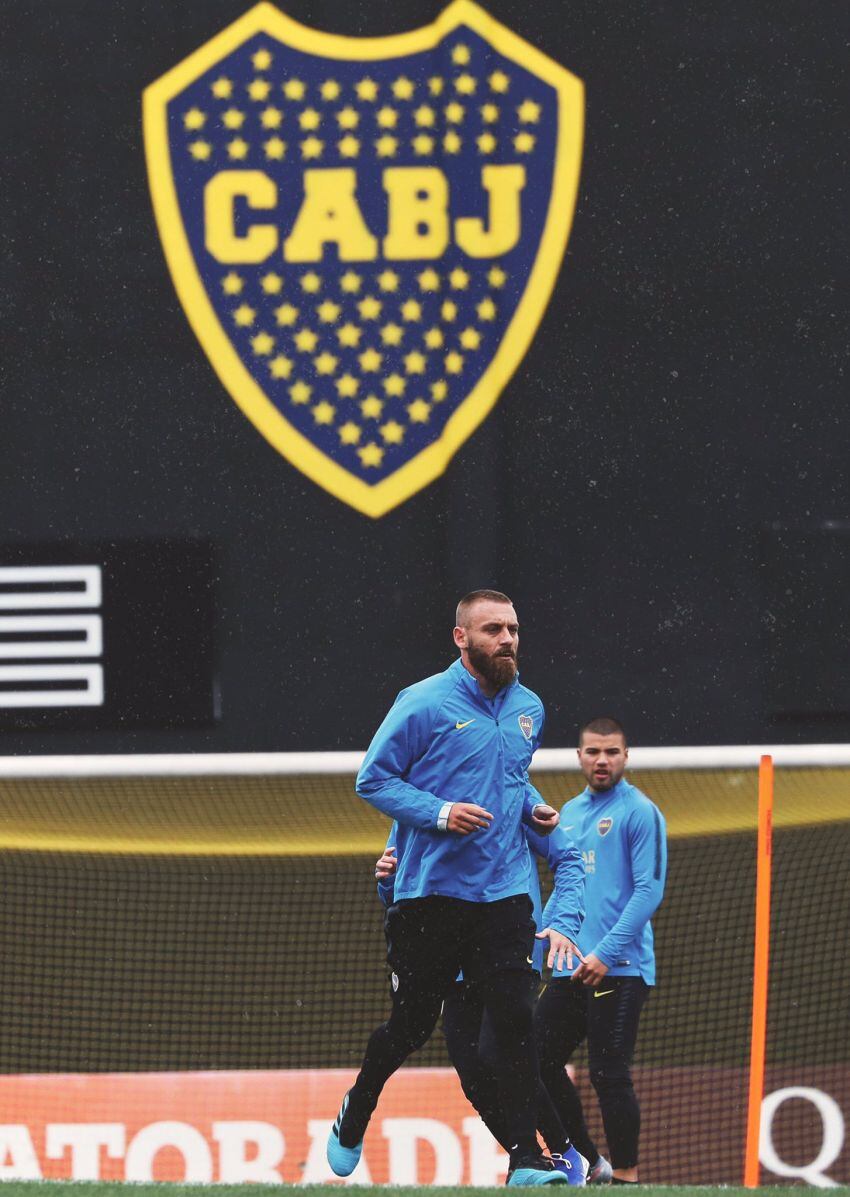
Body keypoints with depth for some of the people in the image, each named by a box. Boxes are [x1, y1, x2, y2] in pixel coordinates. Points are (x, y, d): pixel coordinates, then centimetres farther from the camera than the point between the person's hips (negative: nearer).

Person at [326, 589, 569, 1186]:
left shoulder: (528, 709, 11)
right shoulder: (424, 704, -7)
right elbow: (373, 779, -5)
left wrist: (533, 807, 7)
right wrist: (439, 813, -18)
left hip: (505, 893, 3)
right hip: (432, 891, -3)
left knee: (516, 1020, -10)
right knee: (412, 1023, 7)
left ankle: (527, 1158, -13)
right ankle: (357, 1110, 36)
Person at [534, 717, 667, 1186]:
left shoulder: (640, 812, -6)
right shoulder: (570, 813, 17)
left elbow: (649, 890, -13)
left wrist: (605, 953, -20)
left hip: (619, 970, -8)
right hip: (570, 971, 8)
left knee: (608, 1075, -9)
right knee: (540, 1063, 6)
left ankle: (625, 1177, -2)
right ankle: (589, 1164, 19)